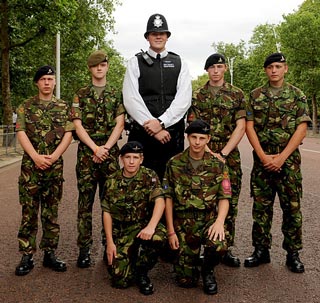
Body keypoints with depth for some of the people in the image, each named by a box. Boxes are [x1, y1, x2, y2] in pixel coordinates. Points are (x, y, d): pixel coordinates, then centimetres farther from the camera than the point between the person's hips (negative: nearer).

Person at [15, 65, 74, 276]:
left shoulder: (64, 107, 8)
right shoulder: (26, 106, 7)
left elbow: (68, 134, 0)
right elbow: (21, 132, -2)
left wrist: (52, 157, -12)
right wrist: (36, 157, -15)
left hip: (55, 165, 1)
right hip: (30, 165, -1)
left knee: (51, 212, 7)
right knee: (29, 212, 1)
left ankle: (50, 254, 16)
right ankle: (27, 256, 8)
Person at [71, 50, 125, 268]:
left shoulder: (117, 95, 10)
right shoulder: (81, 95, 8)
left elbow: (119, 124, 1)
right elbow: (78, 126, 0)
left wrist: (105, 147, -12)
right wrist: (95, 148, -12)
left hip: (110, 152, 1)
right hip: (86, 152, 0)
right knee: (85, 201, 1)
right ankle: (84, 248, 7)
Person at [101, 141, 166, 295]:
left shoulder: (149, 176, -6)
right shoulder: (112, 181, 1)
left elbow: (160, 201, -20)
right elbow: (107, 212, 4)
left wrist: (151, 226, -37)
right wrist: (110, 242, -4)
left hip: (144, 226, -1)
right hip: (121, 232, 1)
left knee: (157, 235, -37)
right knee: (120, 280, -13)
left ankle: (142, 273, -7)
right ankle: (130, 258, 25)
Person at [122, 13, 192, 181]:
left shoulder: (179, 63, 10)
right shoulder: (135, 62, 6)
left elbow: (184, 99, -1)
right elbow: (131, 99, -5)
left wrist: (161, 122, -13)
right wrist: (153, 127, -12)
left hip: (173, 133, 2)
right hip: (142, 132, -1)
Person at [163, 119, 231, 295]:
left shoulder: (218, 165, 0)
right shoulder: (174, 164, -1)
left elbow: (224, 198, -2)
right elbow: (168, 198, 0)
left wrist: (219, 221, -21)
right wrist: (171, 232, -4)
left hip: (209, 219, 0)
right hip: (184, 223, 0)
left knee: (219, 246, -33)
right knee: (186, 280, -3)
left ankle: (208, 271, 3)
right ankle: (190, 262, 35)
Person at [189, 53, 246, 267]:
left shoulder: (237, 94, 7)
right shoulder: (197, 96, 7)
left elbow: (241, 127, -1)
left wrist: (223, 154, -10)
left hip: (230, 156, 1)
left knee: (230, 202, 2)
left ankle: (226, 248, 14)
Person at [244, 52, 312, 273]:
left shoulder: (297, 95, 3)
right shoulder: (256, 96, 8)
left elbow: (301, 129, -4)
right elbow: (249, 127, 2)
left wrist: (281, 157, -12)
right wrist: (263, 156, -9)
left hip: (289, 160, -1)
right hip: (262, 159, 2)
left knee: (292, 206, 3)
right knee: (261, 206, 6)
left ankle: (293, 253, 16)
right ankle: (261, 250, 17)